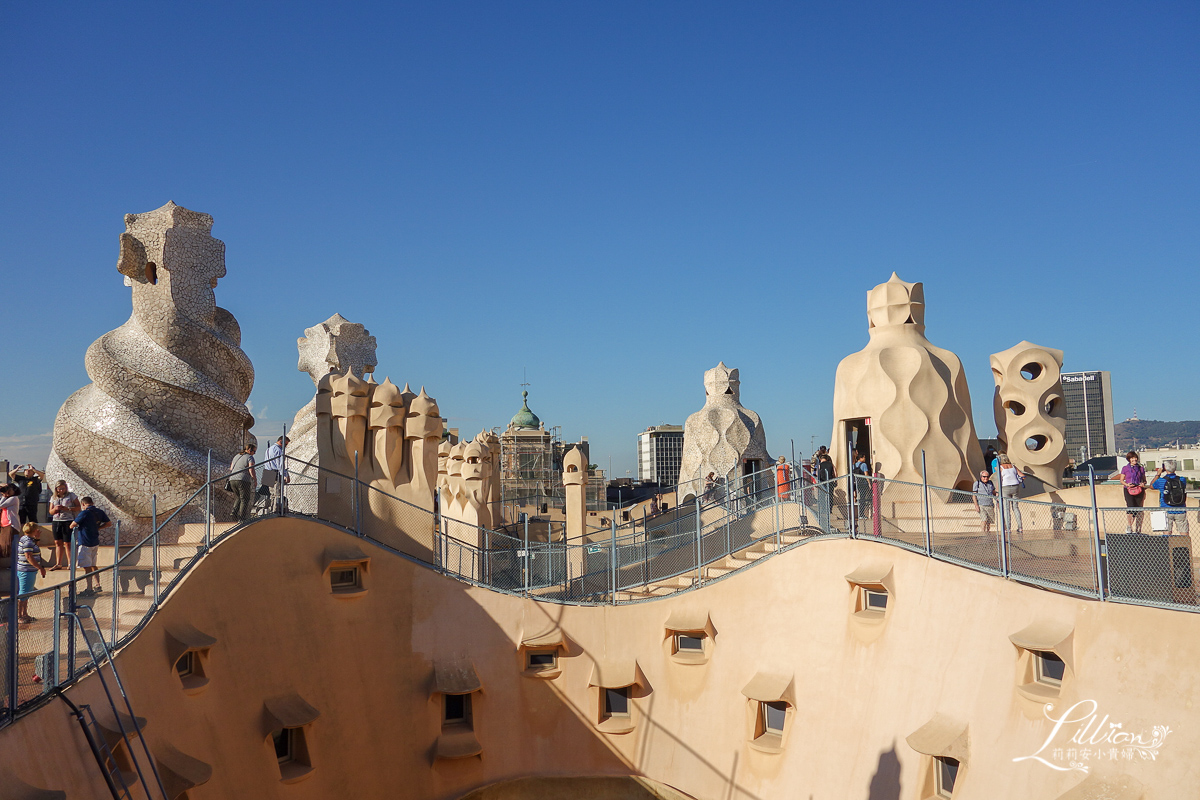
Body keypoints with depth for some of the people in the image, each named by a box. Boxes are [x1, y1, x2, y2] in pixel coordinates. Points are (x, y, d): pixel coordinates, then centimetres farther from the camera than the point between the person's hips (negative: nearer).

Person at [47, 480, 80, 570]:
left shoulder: (71, 495, 0)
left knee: (67, 543, -4)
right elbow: (51, 512, 15)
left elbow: (79, 508, -2)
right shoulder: (53, 497, 13)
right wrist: (55, 509, -7)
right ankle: (58, 564, 14)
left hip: (68, 521, -5)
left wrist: (67, 509, -16)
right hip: (56, 521, 5)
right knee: (58, 542, 7)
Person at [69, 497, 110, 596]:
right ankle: (98, 585, 19)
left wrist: (71, 526, 15)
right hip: (95, 542, 7)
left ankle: (89, 590, -2)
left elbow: (72, 525, -8)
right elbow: (109, 523, 14)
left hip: (85, 543, -7)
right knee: (93, 565, 18)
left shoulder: (84, 513, -15)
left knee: (87, 567, -3)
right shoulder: (100, 512, 5)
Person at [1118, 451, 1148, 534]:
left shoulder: (1141, 468, 11)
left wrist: (1143, 484, -6)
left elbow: (1144, 480, 16)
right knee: (1131, 508, -17)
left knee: (1138, 510, 2)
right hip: (1129, 490, -3)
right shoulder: (1125, 468, 5)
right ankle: (1128, 526, -2)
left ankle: (1138, 529, 12)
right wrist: (1127, 484, -12)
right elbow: (1121, 480, 7)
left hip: (1139, 491, 3)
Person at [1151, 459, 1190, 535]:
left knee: (1166, 533, 2)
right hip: (1180, 511, 2)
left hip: (1167, 511, -2)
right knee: (1184, 534, 7)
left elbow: (1151, 486, 12)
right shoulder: (1182, 480, -3)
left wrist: (1158, 474, 21)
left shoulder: (1160, 481, -10)